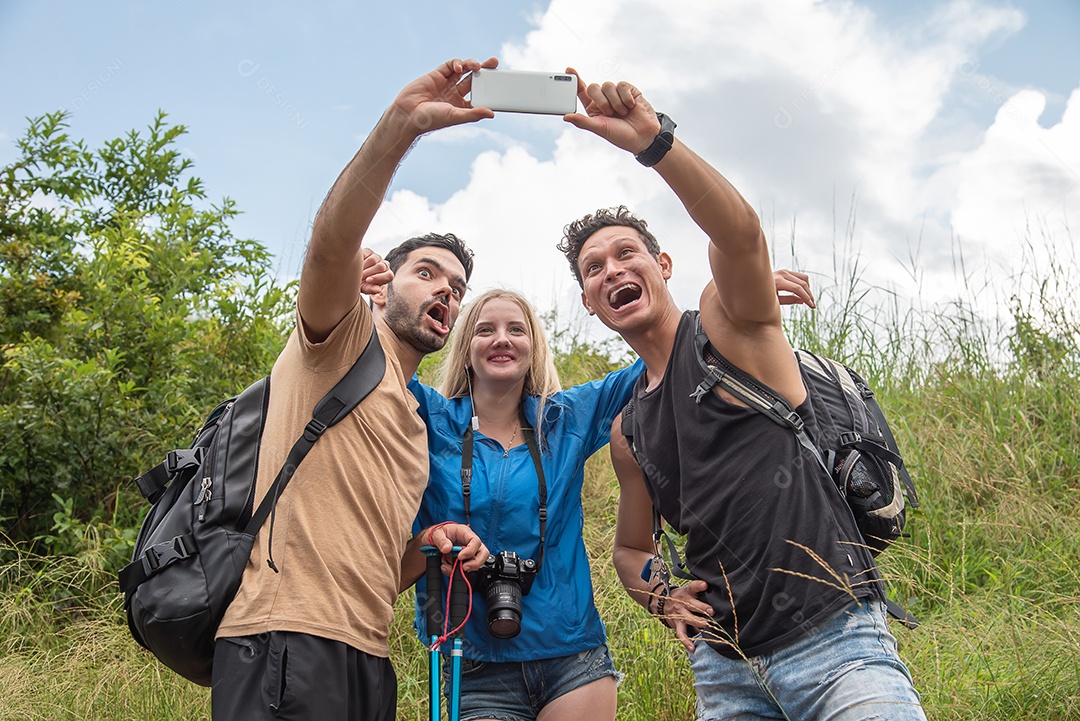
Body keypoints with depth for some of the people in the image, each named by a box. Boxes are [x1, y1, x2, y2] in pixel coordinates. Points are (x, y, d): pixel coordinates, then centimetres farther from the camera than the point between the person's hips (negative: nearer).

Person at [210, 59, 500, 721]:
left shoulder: (414, 420, 25)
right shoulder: (347, 336, 3)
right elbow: (331, 245, -19)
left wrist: (430, 538, 9)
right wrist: (401, 124, -31)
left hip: (368, 655, 9)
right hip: (289, 642, -9)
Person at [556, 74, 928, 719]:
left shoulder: (728, 320, -1)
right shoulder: (627, 429, 13)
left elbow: (741, 234, -25)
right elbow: (631, 547, 25)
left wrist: (653, 139, -36)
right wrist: (658, 596, 4)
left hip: (833, 641, -6)